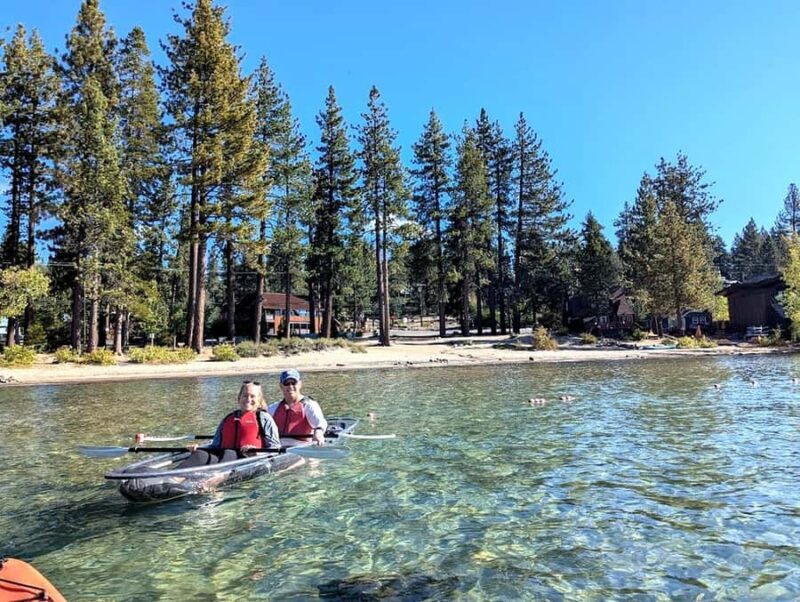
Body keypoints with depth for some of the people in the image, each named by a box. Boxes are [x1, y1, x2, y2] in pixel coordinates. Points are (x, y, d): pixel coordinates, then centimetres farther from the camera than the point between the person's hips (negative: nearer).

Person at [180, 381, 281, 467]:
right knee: (201, 454, -27)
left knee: (229, 454, -38)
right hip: (223, 458, 4)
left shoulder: (264, 418, 15)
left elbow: (275, 447, 5)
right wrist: (198, 448, 9)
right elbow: (216, 445, 30)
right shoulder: (228, 419, 31)